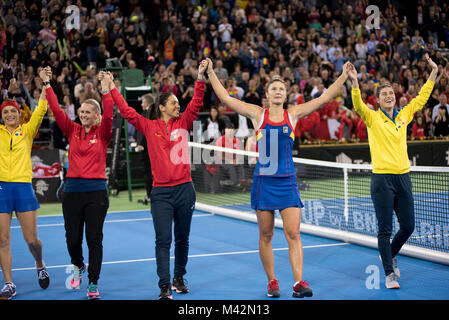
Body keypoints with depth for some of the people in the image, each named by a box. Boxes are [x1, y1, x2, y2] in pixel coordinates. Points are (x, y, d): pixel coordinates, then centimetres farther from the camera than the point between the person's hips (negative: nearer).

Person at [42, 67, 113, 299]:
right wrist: (47, 85, -5)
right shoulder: (73, 131, 7)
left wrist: (105, 91, -25)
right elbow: (56, 110, 1)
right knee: (72, 237, 7)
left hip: (96, 191, -2)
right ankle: (78, 266, 38)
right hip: (73, 190, 2)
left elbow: (108, 116, -16)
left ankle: (93, 284, 6)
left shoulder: (102, 133, 1)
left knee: (94, 239, -1)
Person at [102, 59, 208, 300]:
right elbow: (127, 112, 1)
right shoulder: (149, 127, 2)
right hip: (161, 192, -2)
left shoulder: (183, 123, 7)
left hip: (184, 188, 2)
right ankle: (165, 287, -6)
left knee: (182, 238, 12)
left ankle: (179, 278, 27)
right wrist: (112, 89, -1)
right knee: (163, 240, -6)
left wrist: (200, 77, -11)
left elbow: (196, 103, -2)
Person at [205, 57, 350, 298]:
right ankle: (272, 281, 16)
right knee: (265, 235, 5)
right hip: (263, 181, 0)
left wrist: (344, 76, 3)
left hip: (287, 182, 1)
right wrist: (211, 73, -1)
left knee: (293, 234, -6)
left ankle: (299, 282, -7)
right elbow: (225, 98, 2)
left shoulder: (293, 115, 6)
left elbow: (324, 98, 6)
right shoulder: (258, 115, 3)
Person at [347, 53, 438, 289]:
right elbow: (358, 105, -19)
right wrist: (354, 83, -35)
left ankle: (390, 255, 35)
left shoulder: (404, 115, 11)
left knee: (408, 226, 8)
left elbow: (422, 97, 21)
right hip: (382, 179, -5)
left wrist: (433, 73, 21)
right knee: (385, 229, -2)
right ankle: (389, 274, 7)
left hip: (403, 177, 5)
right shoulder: (372, 118, -1)